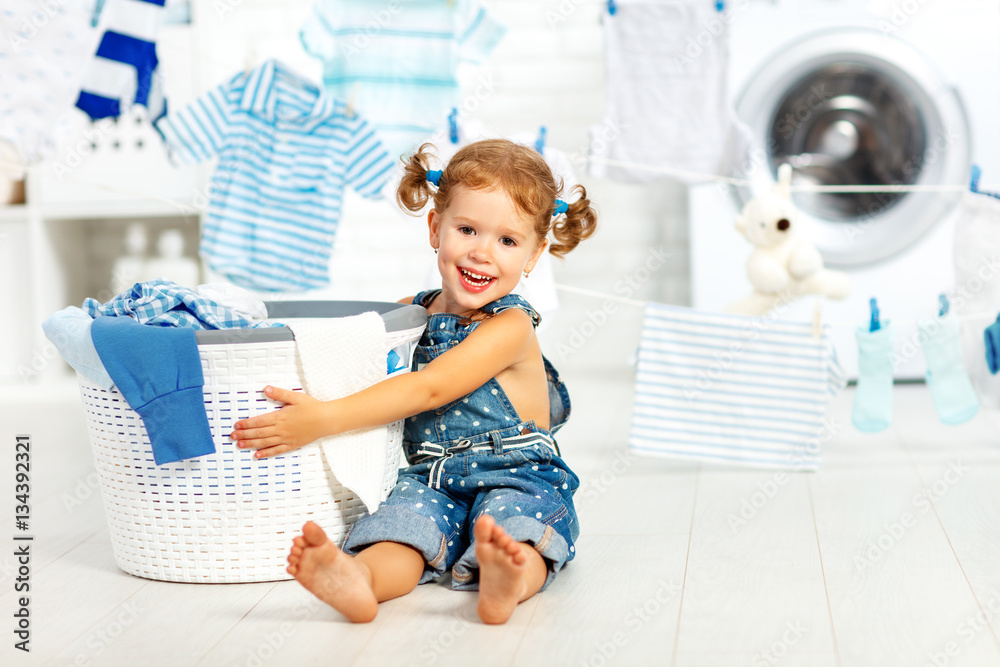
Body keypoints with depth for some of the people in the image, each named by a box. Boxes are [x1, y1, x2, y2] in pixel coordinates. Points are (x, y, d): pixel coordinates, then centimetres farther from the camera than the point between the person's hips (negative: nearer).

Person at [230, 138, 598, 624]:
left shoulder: (511, 327, -8)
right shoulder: (410, 312, 13)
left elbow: (428, 390, -17)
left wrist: (325, 419, -21)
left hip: (516, 480, -3)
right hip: (430, 481, 4)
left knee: (513, 523, -36)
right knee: (403, 517, -29)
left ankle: (505, 579, -66)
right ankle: (357, 578, -58)